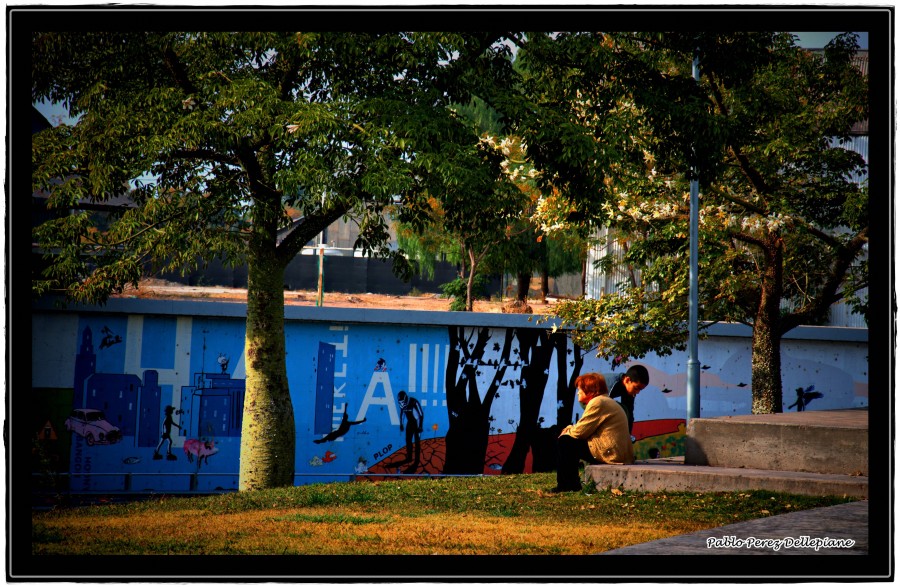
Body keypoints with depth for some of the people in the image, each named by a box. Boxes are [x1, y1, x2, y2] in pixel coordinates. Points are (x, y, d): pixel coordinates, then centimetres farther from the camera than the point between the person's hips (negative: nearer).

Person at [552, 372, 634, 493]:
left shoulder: (597, 403, -12)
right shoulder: (607, 401, 23)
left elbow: (580, 432, -14)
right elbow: (586, 430, 20)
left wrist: (568, 430, 6)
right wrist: (571, 429, 6)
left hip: (611, 453, -11)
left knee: (563, 442, -7)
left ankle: (566, 485, 0)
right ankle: (572, 484, 22)